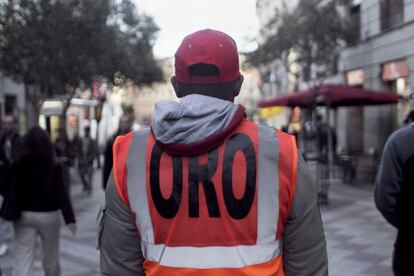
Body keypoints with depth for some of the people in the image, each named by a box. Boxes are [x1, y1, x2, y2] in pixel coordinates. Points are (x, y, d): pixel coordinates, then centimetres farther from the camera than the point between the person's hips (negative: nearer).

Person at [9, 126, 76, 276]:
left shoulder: (17, 165, -7)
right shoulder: (53, 167, -11)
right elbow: (61, 194, -16)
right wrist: (70, 218, -17)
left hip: (23, 215, 1)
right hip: (48, 215, -1)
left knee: (22, 261, 2)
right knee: (50, 258, 16)